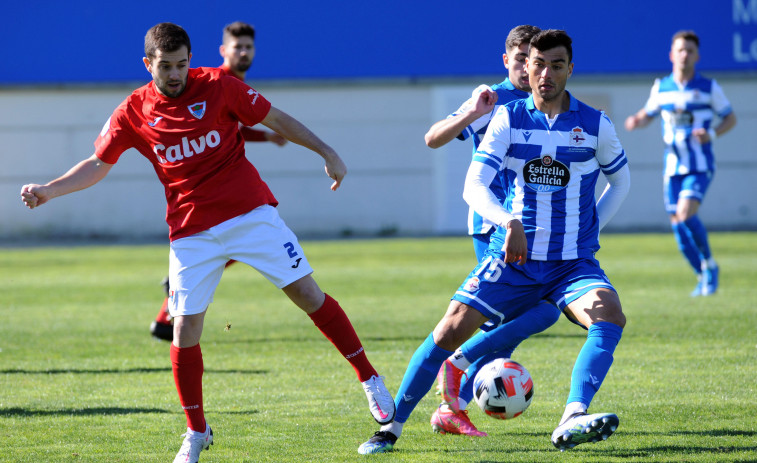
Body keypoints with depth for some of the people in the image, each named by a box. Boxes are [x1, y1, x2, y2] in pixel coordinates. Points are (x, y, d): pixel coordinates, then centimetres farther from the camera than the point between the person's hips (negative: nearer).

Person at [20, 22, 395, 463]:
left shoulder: (218, 86, -5)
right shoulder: (134, 112, -1)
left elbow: (277, 119, 4)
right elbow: (98, 164, 5)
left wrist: (327, 153, 3)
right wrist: (47, 191, -8)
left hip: (251, 212, -1)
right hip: (192, 233, 1)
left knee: (309, 294, -3)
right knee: (185, 332, -4)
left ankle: (370, 379, 11)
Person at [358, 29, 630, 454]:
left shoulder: (596, 124, 1)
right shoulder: (509, 118, -1)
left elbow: (621, 181, 18)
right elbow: (473, 187, -10)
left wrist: (588, 229, 7)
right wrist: (510, 222, -28)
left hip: (574, 263, 0)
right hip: (513, 259, 0)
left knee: (610, 316, -31)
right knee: (450, 331, -10)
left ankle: (572, 420, -44)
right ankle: (392, 427, 5)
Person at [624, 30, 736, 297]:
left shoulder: (709, 88, -3)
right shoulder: (661, 88, 5)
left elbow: (730, 118, 6)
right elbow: (648, 114, 20)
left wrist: (712, 134, -13)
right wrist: (636, 121, -3)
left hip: (700, 167, -4)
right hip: (673, 167, 4)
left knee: (686, 213, -23)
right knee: (677, 224, 2)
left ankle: (709, 264, -2)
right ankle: (703, 276, 20)